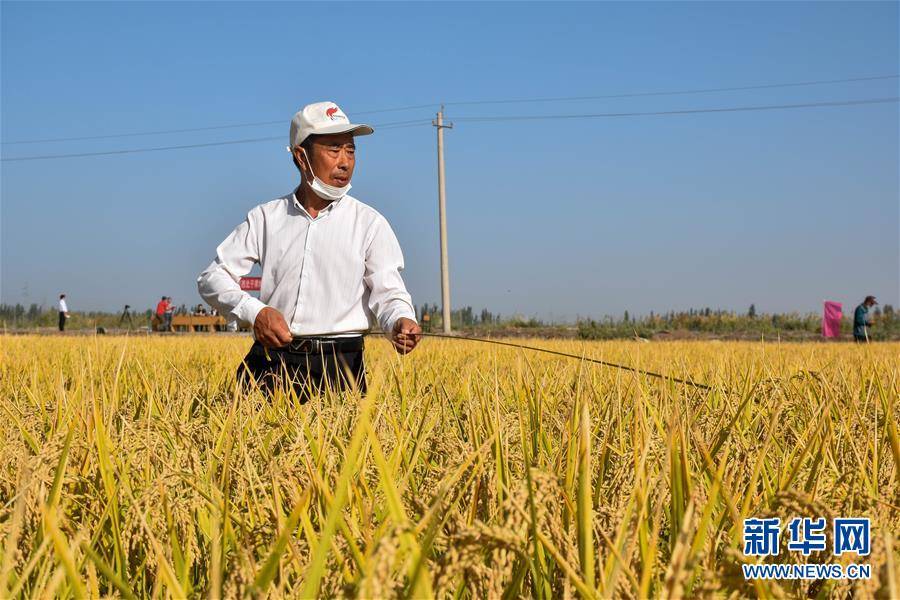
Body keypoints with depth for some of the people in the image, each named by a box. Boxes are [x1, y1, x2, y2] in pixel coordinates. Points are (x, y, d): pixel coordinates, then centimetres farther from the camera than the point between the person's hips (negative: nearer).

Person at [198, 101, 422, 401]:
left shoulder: (370, 223, 7)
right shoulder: (265, 218, 11)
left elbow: (388, 292, -1)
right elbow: (212, 278, 9)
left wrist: (400, 321, -24)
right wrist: (254, 312, -10)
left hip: (339, 366, -1)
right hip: (271, 363, 1)